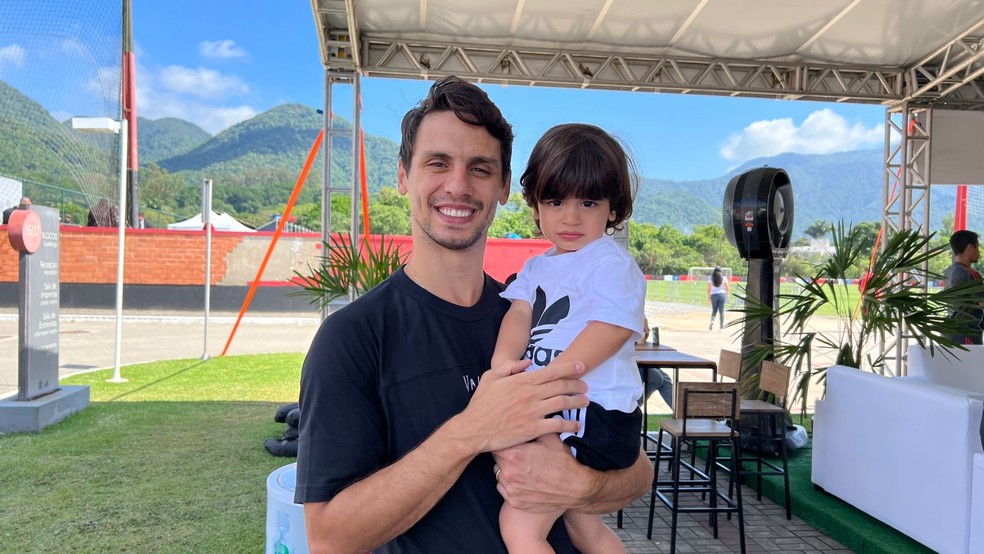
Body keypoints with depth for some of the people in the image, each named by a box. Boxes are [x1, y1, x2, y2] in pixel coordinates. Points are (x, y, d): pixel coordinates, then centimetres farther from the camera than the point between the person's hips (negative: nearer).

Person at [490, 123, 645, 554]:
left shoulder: (613, 265, -9)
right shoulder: (537, 267, 15)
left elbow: (608, 333, -20)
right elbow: (518, 314, 0)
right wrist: (504, 365, -20)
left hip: (594, 418, -9)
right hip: (554, 414, 9)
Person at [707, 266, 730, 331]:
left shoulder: (710, 278, 3)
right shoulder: (723, 278, 1)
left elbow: (708, 289, 1)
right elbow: (727, 288, 2)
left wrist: (708, 297, 10)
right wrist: (727, 291, 24)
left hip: (713, 295, 1)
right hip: (722, 294, -1)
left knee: (714, 310, 14)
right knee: (721, 311, 4)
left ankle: (712, 321, -14)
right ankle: (721, 327, 4)